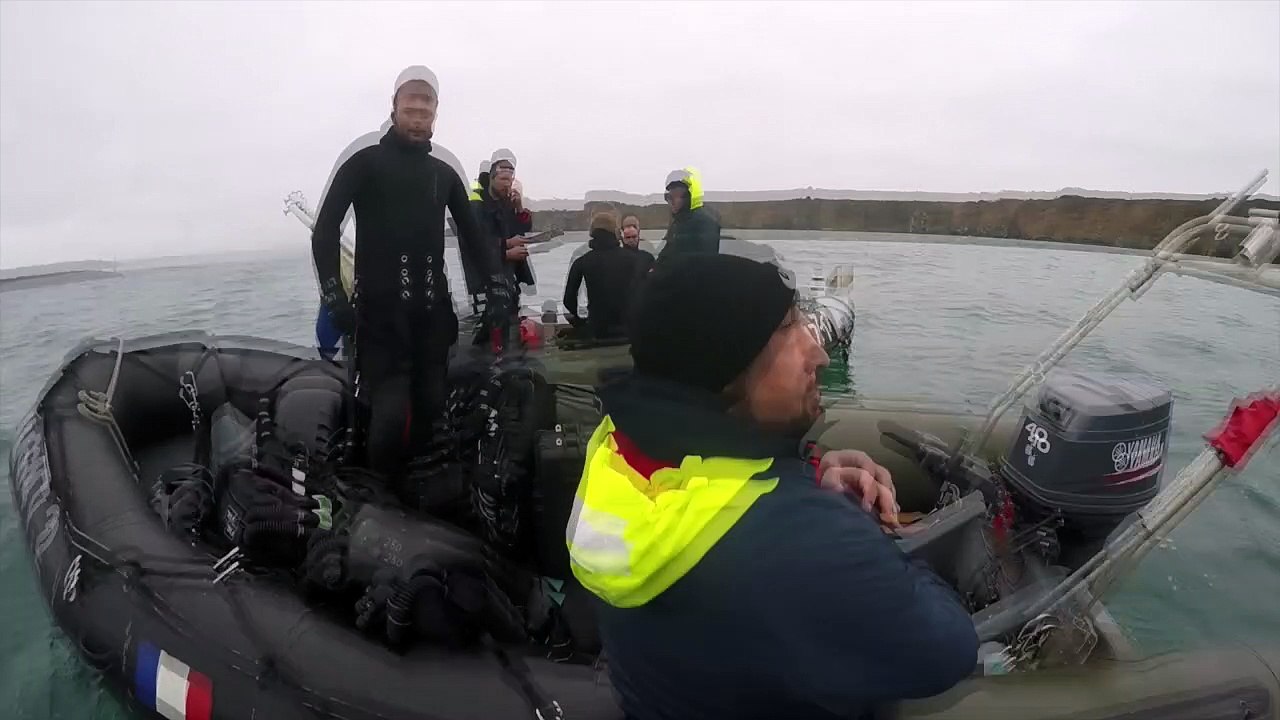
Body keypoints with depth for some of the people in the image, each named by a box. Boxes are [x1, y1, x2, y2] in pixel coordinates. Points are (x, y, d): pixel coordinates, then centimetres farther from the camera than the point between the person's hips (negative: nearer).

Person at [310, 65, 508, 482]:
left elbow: (472, 233, 20)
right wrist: (333, 294, -14)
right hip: (379, 310, -4)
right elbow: (326, 227, -1)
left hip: (432, 310, 5)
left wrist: (496, 284, 6)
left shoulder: (444, 174, 19)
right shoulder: (366, 161, 6)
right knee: (390, 415, -14)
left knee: (430, 409, 3)